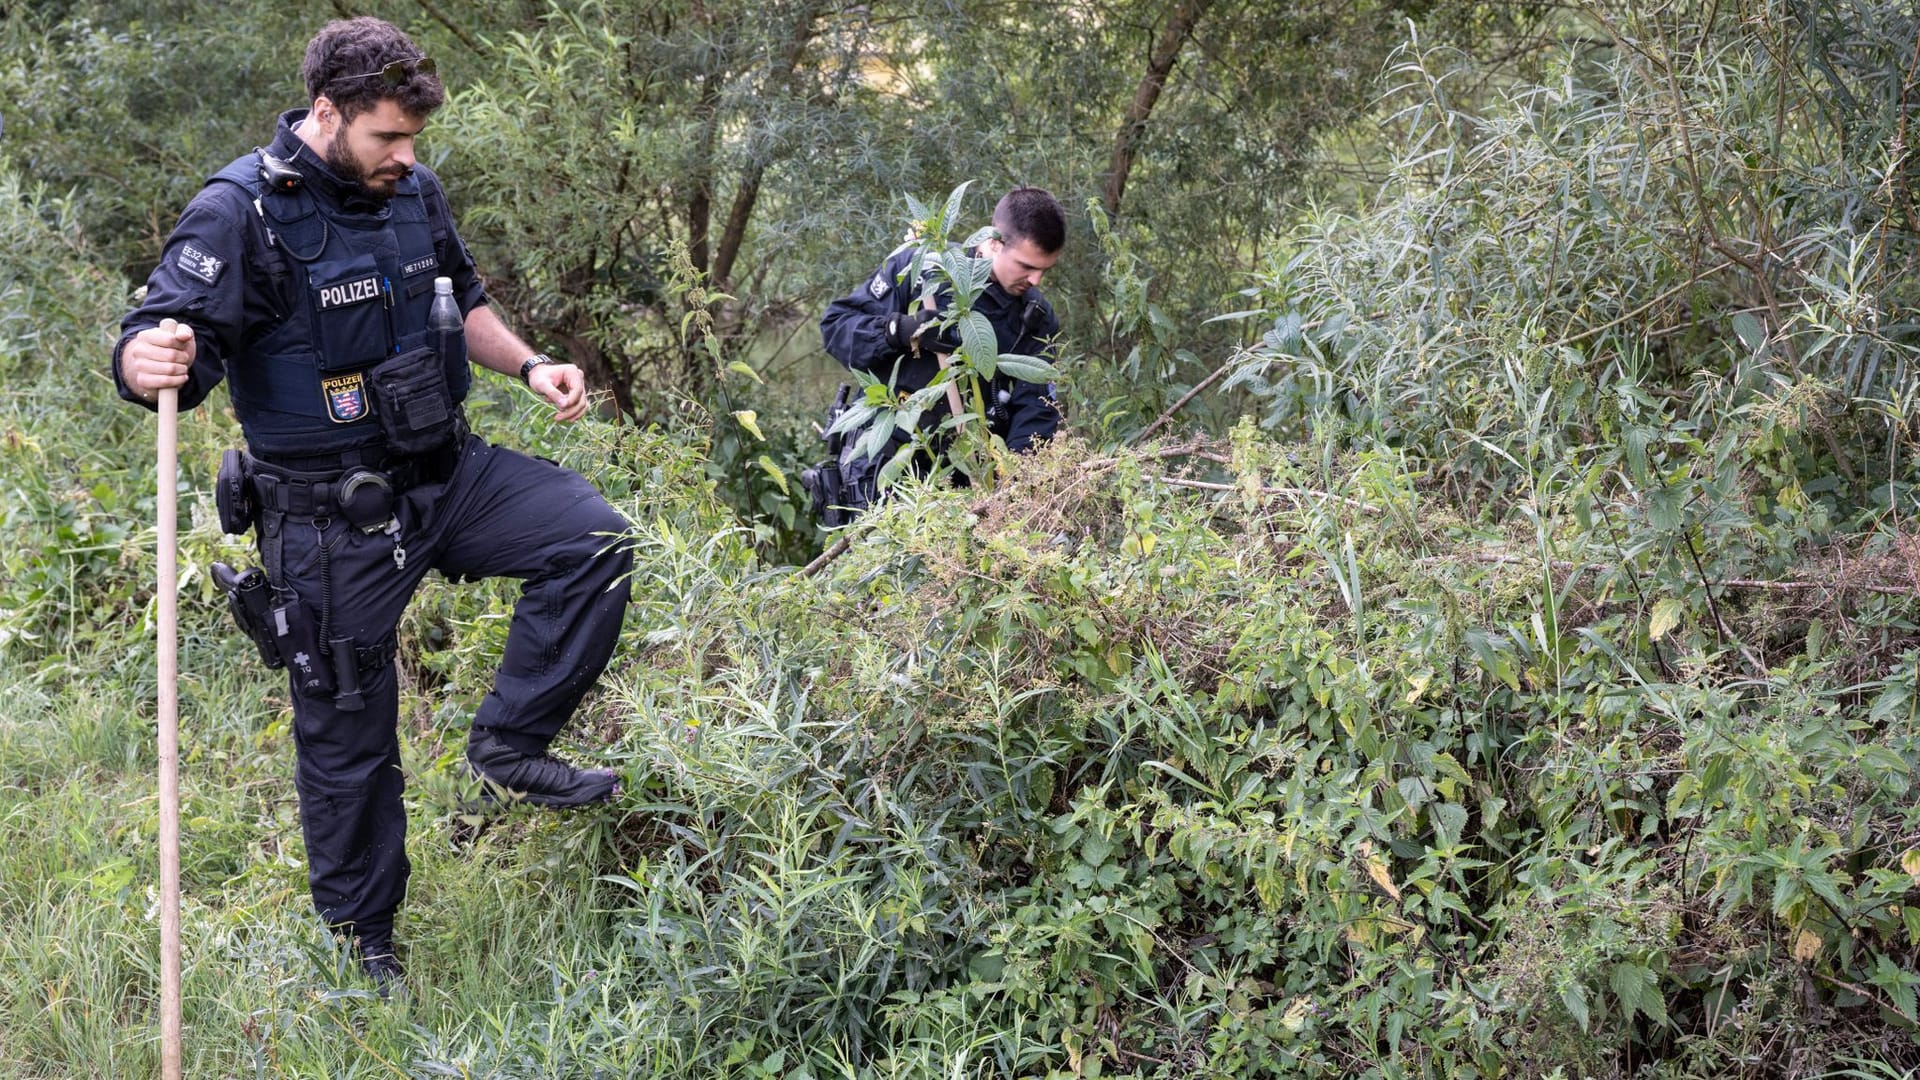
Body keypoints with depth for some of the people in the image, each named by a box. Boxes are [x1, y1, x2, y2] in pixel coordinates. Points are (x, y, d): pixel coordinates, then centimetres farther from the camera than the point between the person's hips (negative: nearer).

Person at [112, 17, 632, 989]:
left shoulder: (412, 192, 4)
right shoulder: (241, 215, -18)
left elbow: (460, 302, 21)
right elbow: (157, 344, -25)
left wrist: (529, 367, 6)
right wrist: (151, 365, -49)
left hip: (444, 473, 6)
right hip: (330, 518, -6)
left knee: (592, 540, -15)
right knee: (345, 735, 5)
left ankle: (507, 746, -1)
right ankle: (359, 938, 25)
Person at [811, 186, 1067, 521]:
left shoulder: (1035, 316, 3)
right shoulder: (919, 266, -9)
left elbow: (1036, 408, -2)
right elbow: (835, 324, -7)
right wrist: (901, 330, -26)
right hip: (885, 455, -3)